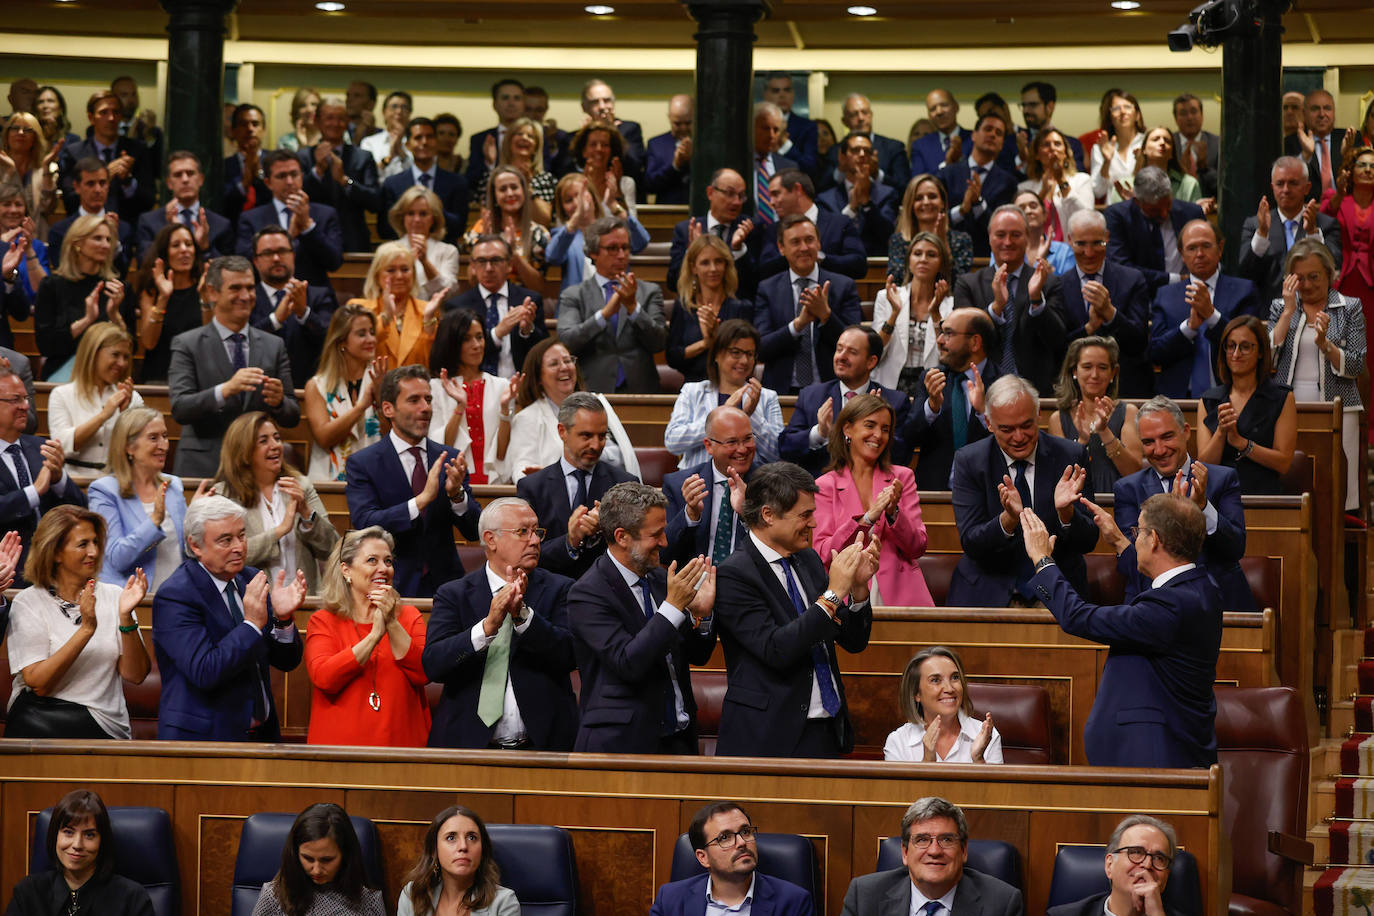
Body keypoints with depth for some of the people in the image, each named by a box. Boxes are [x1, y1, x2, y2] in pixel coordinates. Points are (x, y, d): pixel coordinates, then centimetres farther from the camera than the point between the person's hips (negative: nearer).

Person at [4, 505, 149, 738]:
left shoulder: (114, 596, 12)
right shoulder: (28, 603, 4)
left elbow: (135, 675, 5)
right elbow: (38, 684, -7)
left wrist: (126, 618, -9)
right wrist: (86, 629, -14)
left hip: (104, 727, 1)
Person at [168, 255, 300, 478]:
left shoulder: (273, 346, 13)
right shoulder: (187, 344, 3)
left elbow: (292, 418, 11)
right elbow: (179, 409, -9)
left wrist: (279, 402, -12)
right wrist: (225, 390, -24)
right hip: (203, 469, -3)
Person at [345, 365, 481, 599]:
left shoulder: (449, 459, 11)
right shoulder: (361, 463, 2)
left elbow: (474, 531, 8)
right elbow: (364, 523, -13)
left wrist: (457, 494, -12)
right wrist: (423, 499, -21)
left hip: (444, 586, 3)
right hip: (391, 590, -3)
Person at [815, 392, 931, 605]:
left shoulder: (902, 477, 13)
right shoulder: (825, 486, 8)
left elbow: (917, 548, 7)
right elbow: (822, 554, -2)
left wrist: (893, 513, -10)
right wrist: (867, 519, -13)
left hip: (900, 596, 1)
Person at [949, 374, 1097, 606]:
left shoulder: (1069, 455, 1)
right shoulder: (968, 461, 0)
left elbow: (1088, 542, -1)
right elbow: (970, 544, -7)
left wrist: (1065, 511, -22)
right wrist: (1009, 519, -26)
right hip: (988, 594, 1)